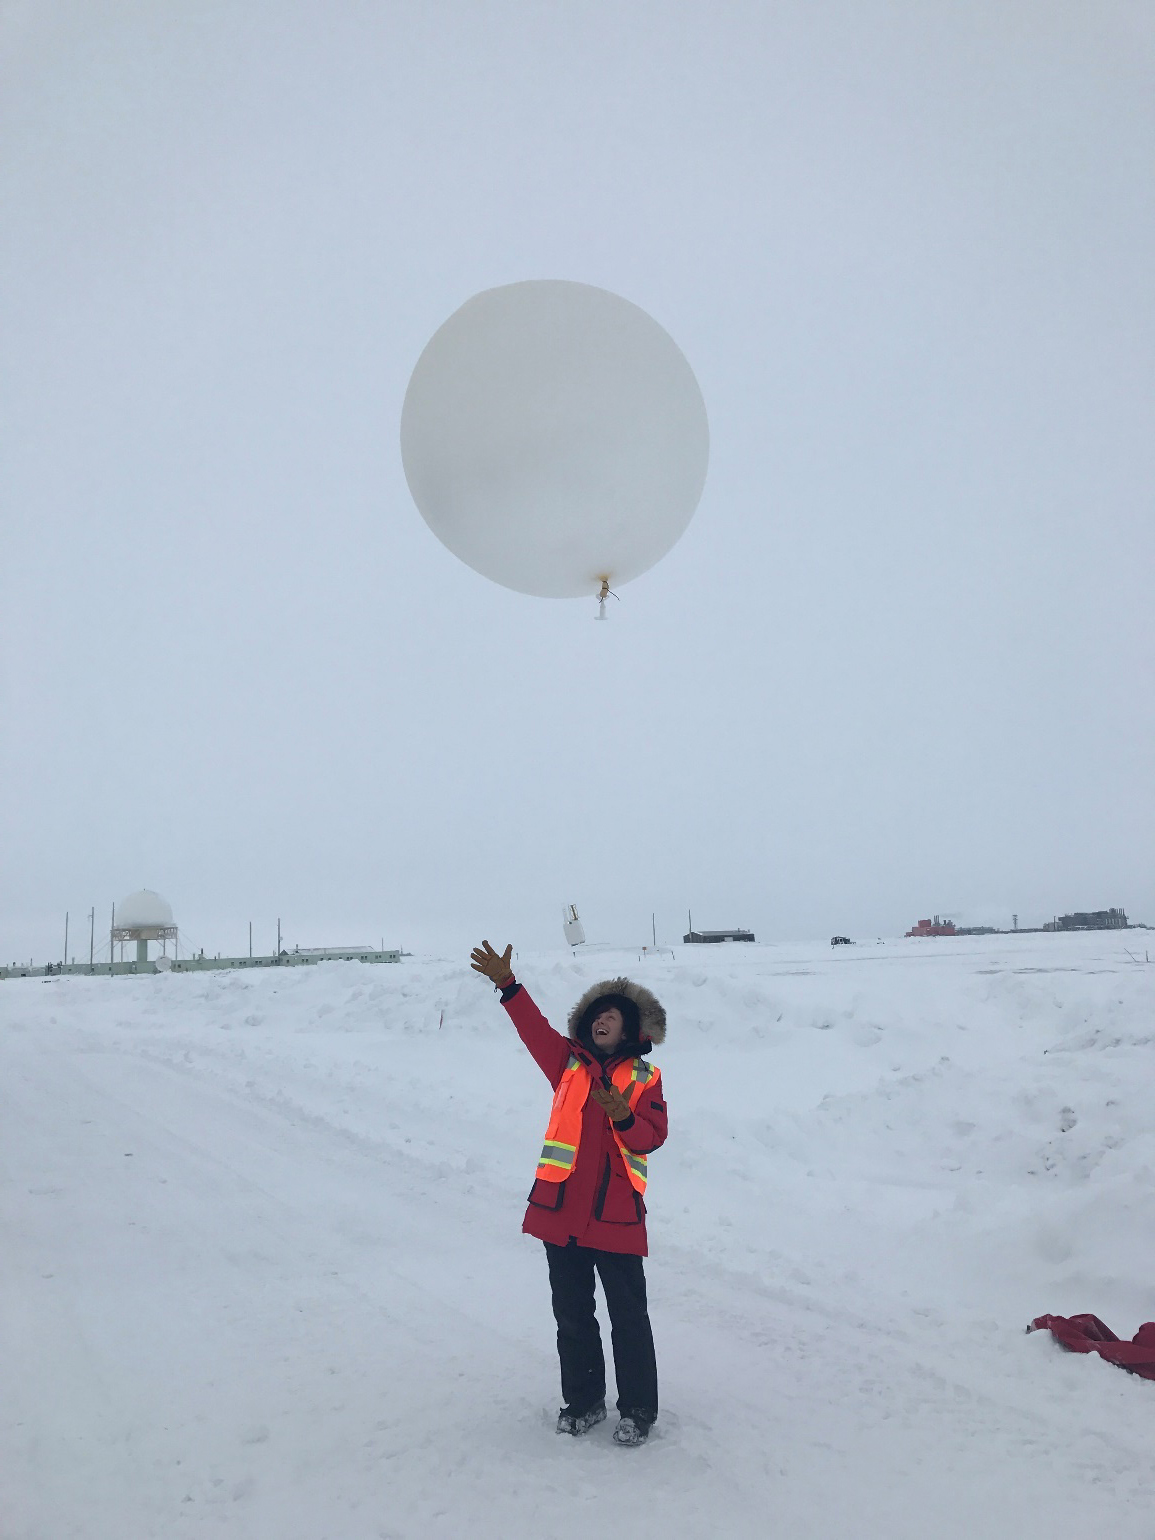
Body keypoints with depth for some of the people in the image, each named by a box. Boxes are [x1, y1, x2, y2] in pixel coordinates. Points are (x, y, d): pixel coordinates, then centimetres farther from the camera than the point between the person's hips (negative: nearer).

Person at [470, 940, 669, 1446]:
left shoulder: (645, 1077, 3)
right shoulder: (568, 1062, 9)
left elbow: (652, 1138, -5)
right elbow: (533, 1026, -3)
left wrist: (624, 1117, -25)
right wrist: (507, 984, -16)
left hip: (617, 1214, -3)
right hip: (561, 1209, 3)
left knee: (628, 1315, 3)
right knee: (571, 1313, 13)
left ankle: (637, 1410, 16)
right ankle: (582, 1402, 27)